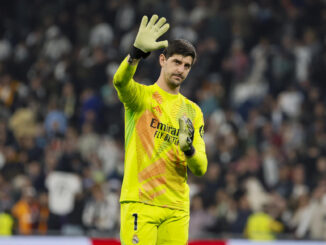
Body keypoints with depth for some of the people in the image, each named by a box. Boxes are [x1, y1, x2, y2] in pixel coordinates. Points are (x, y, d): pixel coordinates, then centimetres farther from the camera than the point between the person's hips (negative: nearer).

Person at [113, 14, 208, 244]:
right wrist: (138, 51, -39)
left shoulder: (193, 111, 16)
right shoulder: (142, 96, 4)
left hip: (177, 209, 5)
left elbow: (200, 169, 9)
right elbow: (120, 80, -22)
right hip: (140, 203, -5)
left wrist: (188, 149, -13)